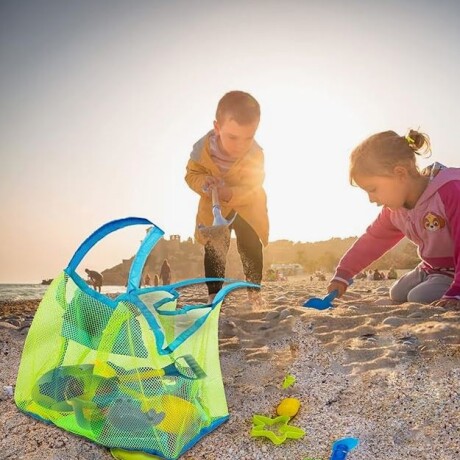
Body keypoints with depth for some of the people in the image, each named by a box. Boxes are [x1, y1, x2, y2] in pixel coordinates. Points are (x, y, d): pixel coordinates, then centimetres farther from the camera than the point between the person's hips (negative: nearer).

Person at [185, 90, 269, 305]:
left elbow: (252, 189, -27)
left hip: (248, 209, -1)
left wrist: (230, 194, -46)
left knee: (251, 248, 1)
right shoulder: (202, 149, -23)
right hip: (213, 208, 1)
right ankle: (214, 294, 13)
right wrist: (203, 182, -35)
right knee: (214, 251, 2)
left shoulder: (255, 155, -27)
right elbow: (192, 174, -11)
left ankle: (254, 291, 19)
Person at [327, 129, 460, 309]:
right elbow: (371, 241, 6)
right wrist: (343, 274, 3)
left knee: (419, 299, -21)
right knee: (397, 295, 11)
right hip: (430, 268, 8)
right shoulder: (394, 209, -3)